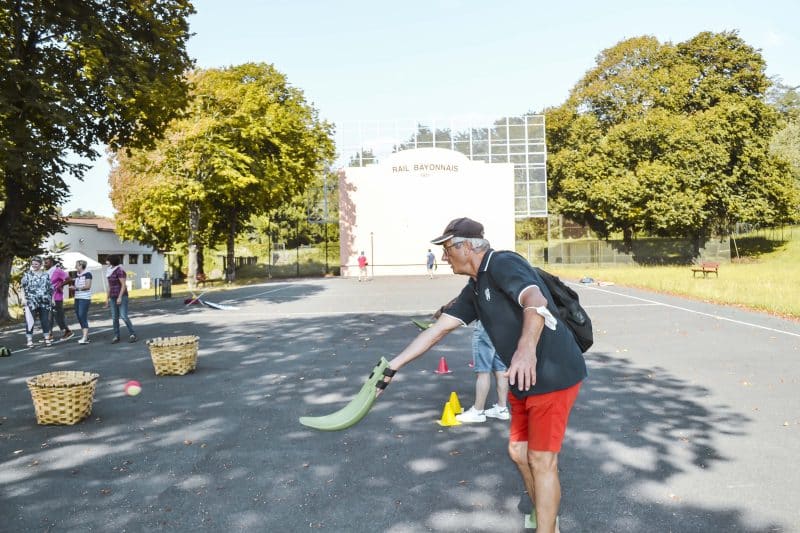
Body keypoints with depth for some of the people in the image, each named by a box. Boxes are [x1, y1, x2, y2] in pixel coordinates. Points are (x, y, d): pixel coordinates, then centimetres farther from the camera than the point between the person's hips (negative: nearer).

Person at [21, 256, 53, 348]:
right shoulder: (27, 274, 5)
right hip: (31, 302, -2)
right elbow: (23, 287, 1)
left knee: (45, 320, 6)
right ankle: (29, 339, 2)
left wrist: (52, 298, 11)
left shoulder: (46, 274, 12)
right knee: (30, 320, -3)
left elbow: (50, 288, 15)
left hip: (44, 302, 2)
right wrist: (23, 298, -9)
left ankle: (47, 338, 15)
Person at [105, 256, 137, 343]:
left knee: (123, 316, -14)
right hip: (114, 297, 8)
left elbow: (124, 285, -19)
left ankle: (132, 334, -4)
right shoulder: (110, 272, 12)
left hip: (122, 296, -8)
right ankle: (116, 337, 9)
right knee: (114, 317, 4)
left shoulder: (120, 271, -15)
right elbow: (110, 286, 17)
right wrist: (108, 298, 15)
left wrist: (120, 297, -24)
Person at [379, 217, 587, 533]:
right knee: (518, 451, 17)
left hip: (554, 376, -9)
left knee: (541, 461, -3)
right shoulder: (474, 290, 10)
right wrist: (393, 366, 9)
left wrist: (527, 347, -56)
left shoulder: (504, 264, -18)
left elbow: (536, 303, -37)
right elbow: (438, 329, 11)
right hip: (524, 381, 9)